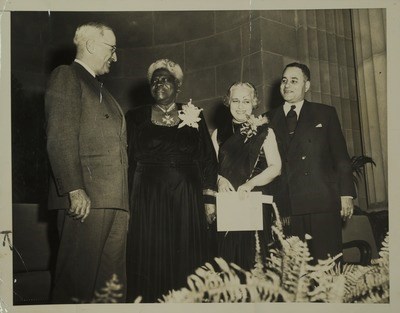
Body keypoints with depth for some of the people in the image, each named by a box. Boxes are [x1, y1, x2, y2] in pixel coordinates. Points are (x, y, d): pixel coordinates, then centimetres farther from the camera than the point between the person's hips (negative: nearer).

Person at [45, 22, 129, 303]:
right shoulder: (67, 76, 2)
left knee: (112, 280, 7)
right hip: (86, 197, -8)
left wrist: (123, 199, 15)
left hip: (114, 199, 8)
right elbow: (60, 137, -11)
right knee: (78, 278, -6)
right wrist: (75, 189, -20)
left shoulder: (100, 90, 27)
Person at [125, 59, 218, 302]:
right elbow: (128, 160, 7)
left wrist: (209, 199, -2)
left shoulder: (194, 116, 10)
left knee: (187, 259, 0)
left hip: (187, 198, 1)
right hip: (148, 198, 0)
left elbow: (208, 159, 7)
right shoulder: (137, 117, 10)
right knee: (151, 259, -1)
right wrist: (128, 201, -1)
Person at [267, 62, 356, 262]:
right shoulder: (270, 119, 15)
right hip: (285, 206, 1)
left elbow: (340, 156, 8)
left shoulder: (325, 114, 11)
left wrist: (346, 193, 0)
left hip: (321, 202, -1)